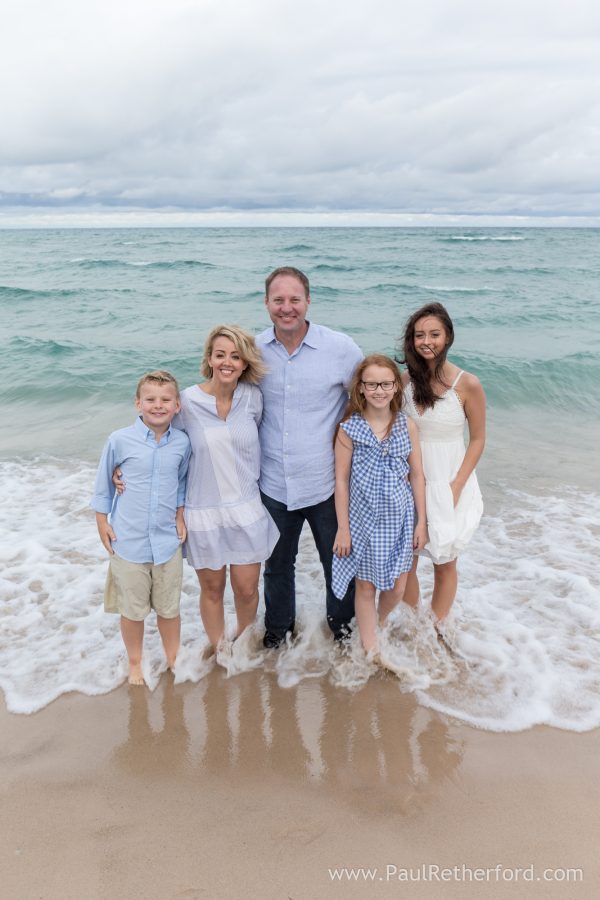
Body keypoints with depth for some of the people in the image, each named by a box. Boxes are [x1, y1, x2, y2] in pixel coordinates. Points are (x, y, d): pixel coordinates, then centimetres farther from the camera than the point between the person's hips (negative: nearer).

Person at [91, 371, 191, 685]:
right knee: (133, 610, 14)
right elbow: (103, 483, 1)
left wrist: (180, 516, 5)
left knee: (169, 608, 16)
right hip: (128, 542, -2)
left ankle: (173, 659, 39)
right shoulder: (119, 440, -13)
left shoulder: (182, 442, -5)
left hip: (167, 541, 2)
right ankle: (135, 664, 37)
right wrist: (102, 523, 2)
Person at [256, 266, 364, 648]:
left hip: (327, 483, -2)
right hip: (274, 484, 2)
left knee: (338, 560, 17)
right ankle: (279, 623, 46)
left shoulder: (341, 347, -12)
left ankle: (341, 619, 45)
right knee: (278, 563, 21)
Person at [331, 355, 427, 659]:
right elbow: (341, 480, -7)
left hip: (399, 519, 2)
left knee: (396, 588, 13)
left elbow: (417, 476, 2)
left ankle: (378, 625, 45)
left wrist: (421, 522, 3)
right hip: (364, 520, -2)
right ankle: (371, 650, 28)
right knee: (366, 587, 11)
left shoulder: (407, 426, -4)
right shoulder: (349, 429, -11)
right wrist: (343, 528, -6)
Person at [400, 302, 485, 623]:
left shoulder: (467, 384, -13)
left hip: (448, 485, -3)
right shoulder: (406, 378, -3)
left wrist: (455, 487, -13)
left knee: (444, 564, 12)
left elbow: (477, 440, -6)